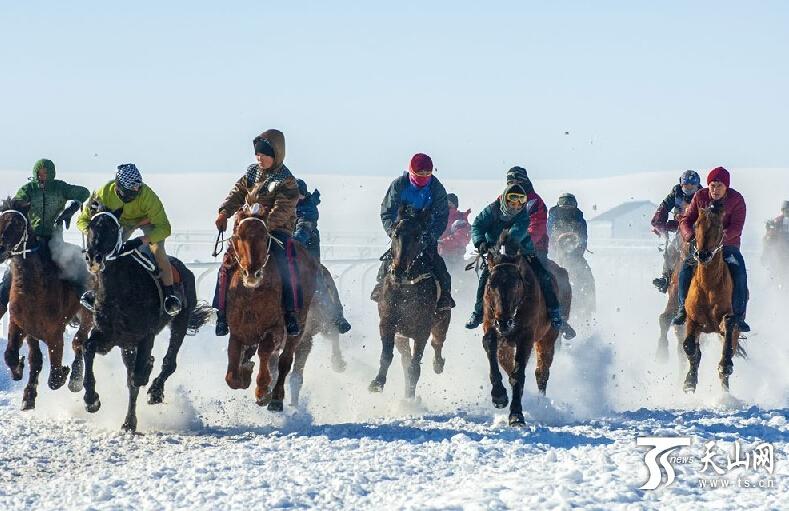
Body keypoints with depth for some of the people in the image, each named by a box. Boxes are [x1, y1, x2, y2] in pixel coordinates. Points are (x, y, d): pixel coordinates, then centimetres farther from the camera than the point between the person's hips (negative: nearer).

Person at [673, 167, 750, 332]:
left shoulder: (736, 199, -8)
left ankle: (738, 315, -11)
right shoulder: (700, 197, -2)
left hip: (728, 245, -1)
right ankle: (683, 308, -6)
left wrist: (722, 236, -34)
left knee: (740, 274, -23)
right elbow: (686, 220, 0)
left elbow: (737, 227, -15)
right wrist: (690, 235, -21)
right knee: (685, 269, -21)